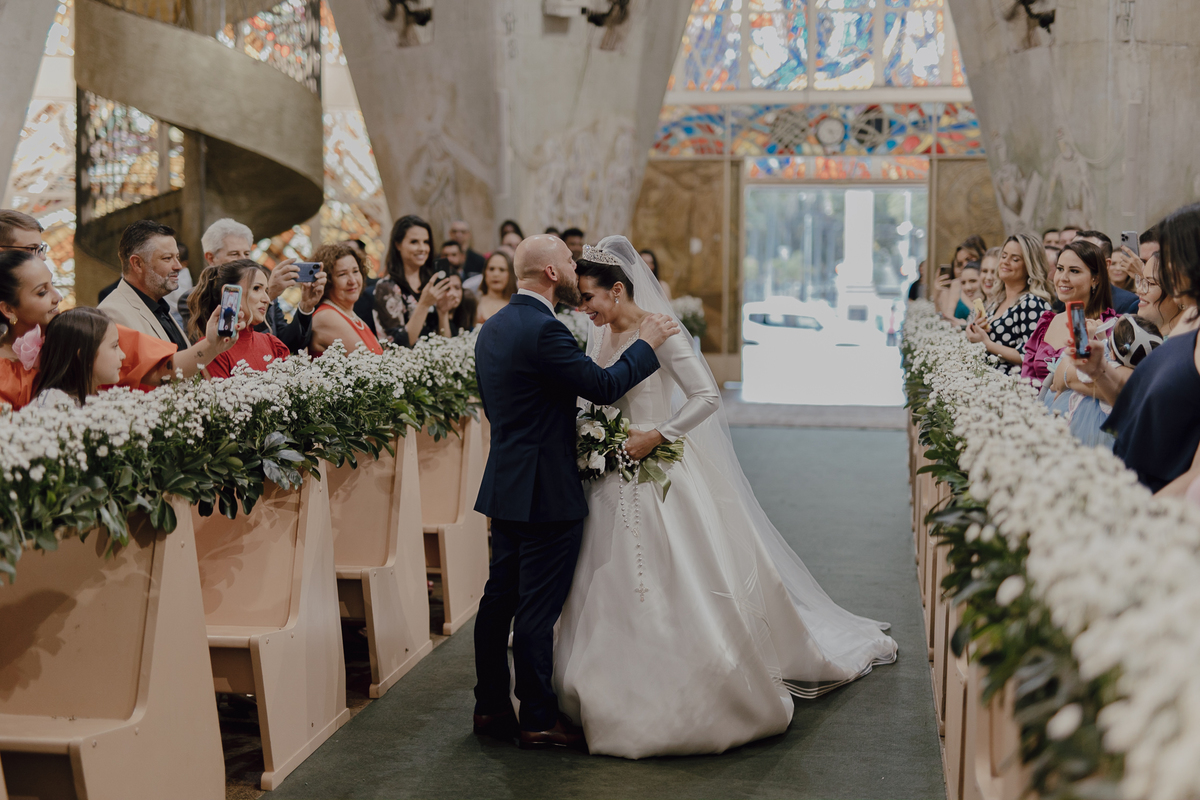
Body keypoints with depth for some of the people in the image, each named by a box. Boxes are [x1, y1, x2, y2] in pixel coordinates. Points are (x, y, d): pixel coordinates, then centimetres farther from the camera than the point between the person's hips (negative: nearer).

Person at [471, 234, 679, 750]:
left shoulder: (493, 328, 11)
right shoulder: (543, 330, -20)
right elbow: (604, 386, -17)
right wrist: (648, 343, -5)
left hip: (507, 485, 10)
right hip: (546, 491, -9)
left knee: (499, 598, 14)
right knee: (538, 610, -1)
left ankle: (490, 707, 23)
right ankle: (538, 720, 8)